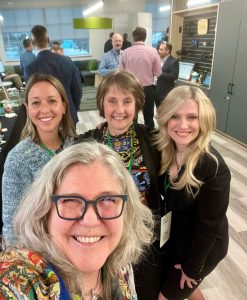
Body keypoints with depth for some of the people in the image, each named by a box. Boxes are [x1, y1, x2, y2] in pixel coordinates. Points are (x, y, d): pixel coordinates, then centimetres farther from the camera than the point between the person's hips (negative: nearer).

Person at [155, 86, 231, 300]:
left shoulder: (213, 168, -32)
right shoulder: (164, 151, -13)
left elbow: (209, 226, -22)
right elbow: (164, 197, -1)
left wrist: (192, 267, -12)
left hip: (202, 247, -6)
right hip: (173, 236, 6)